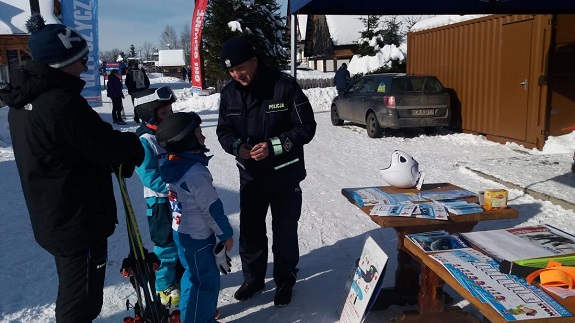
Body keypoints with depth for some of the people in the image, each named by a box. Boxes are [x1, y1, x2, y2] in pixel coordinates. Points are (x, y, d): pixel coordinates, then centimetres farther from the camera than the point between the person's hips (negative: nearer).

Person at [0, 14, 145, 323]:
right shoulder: (62, 102, -27)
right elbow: (107, 146, -23)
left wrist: (121, 149, 1)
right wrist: (135, 145, -3)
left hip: (50, 217, 9)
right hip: (79, 221, -9)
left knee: (71, 288, 27)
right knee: (81, 298, 7)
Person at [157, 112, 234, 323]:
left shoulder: (172, 165, 0)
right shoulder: (196, 173, -27)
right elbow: (211, 208, -22)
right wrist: (226, 234, -9)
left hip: (181, 231, 9)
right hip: (198, 236, -9)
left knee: (194, 274, 25)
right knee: (207, 280, 6)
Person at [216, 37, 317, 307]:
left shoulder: (284, 86, -17)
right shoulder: (229, 92, -2)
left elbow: (306, 127, -14)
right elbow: (223, 130, 5)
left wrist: (273, 146, -25)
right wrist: (237, 146, -18)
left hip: (285, 177, -4)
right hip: (250, 177, 4)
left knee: (285, 234, 10)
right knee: (250, 233, 16)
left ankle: (285, 283, 31)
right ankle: (253, 279, 38)